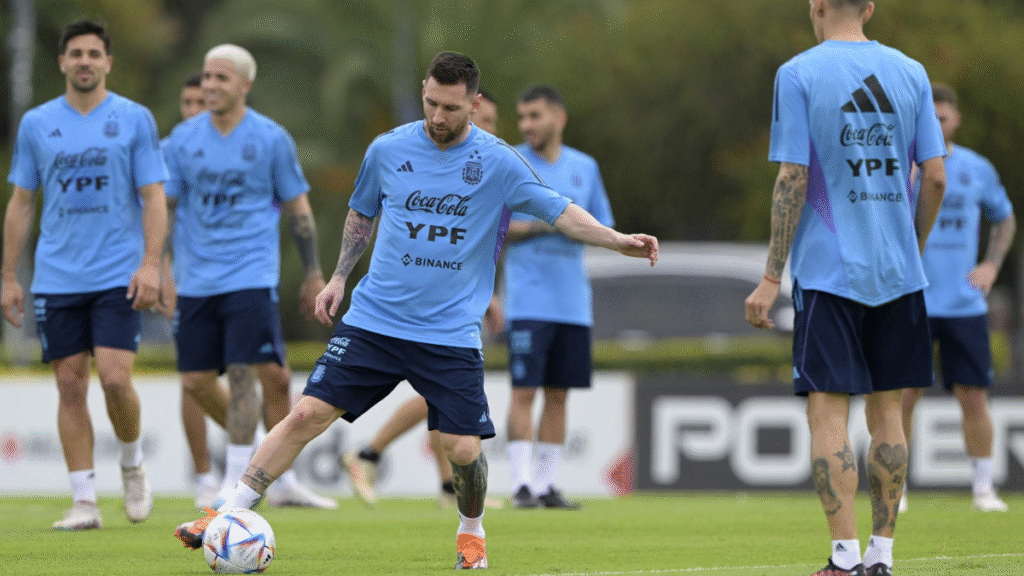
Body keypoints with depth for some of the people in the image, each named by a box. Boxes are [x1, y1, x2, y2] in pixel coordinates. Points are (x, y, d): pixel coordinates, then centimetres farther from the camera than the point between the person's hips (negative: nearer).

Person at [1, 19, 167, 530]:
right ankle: (84, 502, 4)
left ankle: (132, 465, 13)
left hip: (119, 277, -2)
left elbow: (153, 198, 0)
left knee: (115, 378, -14)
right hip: (56, 278, 2)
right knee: (70, 386, 0)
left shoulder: (134, 120, 2)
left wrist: (151, 263, -13)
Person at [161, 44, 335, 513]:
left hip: (250, 276, -4)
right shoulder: (184, 138, 5)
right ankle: (246, 442, 26)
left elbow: (298, 208, 7)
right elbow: (163, 205, 11)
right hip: (196, 278, 4)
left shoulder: (271, 139, -1)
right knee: (196, 381, 2)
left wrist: (313, 273, 7)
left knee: (243, 373, -14)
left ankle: (236, 484, -10)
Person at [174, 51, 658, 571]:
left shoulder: (498, 163, -5)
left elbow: (560, 211, -5)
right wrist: (339, 277, 14)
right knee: (308, 414, -9)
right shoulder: (388, 149, 1)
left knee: (463, 448, -8)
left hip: (452, 334, -1)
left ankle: (472, 532, 23)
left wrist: (618, 241, -18)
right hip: (373, 320, 1)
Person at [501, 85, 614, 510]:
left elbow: (604, 229, 15)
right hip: (529, 300, -4)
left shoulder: (584, 168, 11)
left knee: (558, 394, 4)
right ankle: (521, 485, -9)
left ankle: (548, 485, 9)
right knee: (524, 391, -9)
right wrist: (540, 226, -15)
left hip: (572, 301, 4)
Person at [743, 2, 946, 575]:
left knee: (829, 411, -3)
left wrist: (772, 278, -6)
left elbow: (792, 180, -9)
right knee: (886, 409, 9)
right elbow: (936, 178, 4)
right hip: (899, 272, 4)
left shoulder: (799, 74, -5)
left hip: (828, 270, -4)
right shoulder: (910, 73, 6)